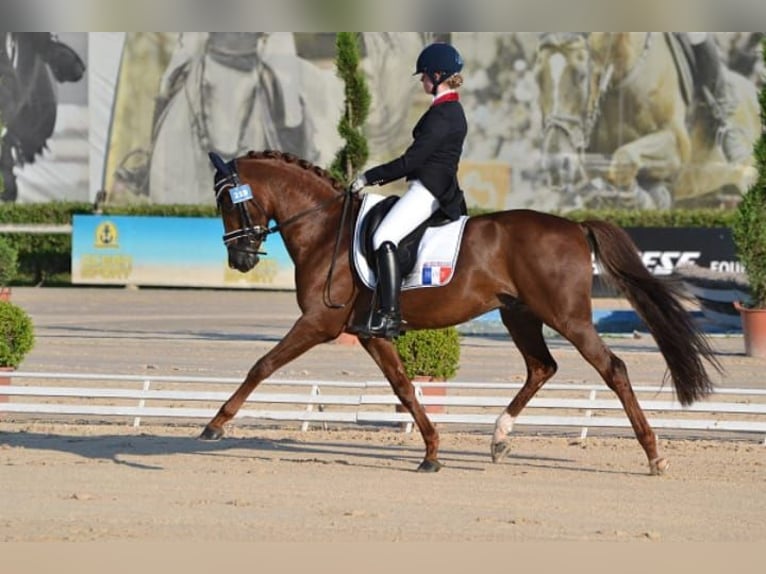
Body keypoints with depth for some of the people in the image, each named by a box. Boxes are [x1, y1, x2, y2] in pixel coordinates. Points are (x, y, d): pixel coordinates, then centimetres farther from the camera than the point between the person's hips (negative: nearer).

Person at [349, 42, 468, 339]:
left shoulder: (443, 115, -15)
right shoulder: (451, 110, 18)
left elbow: (412, 159, -18)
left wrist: (370, 177, -11)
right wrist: (382, 178, 17)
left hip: (428, 189, -11)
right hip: (429, 188, 11)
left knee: (384, 238, -23)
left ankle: (388, 317, -30)